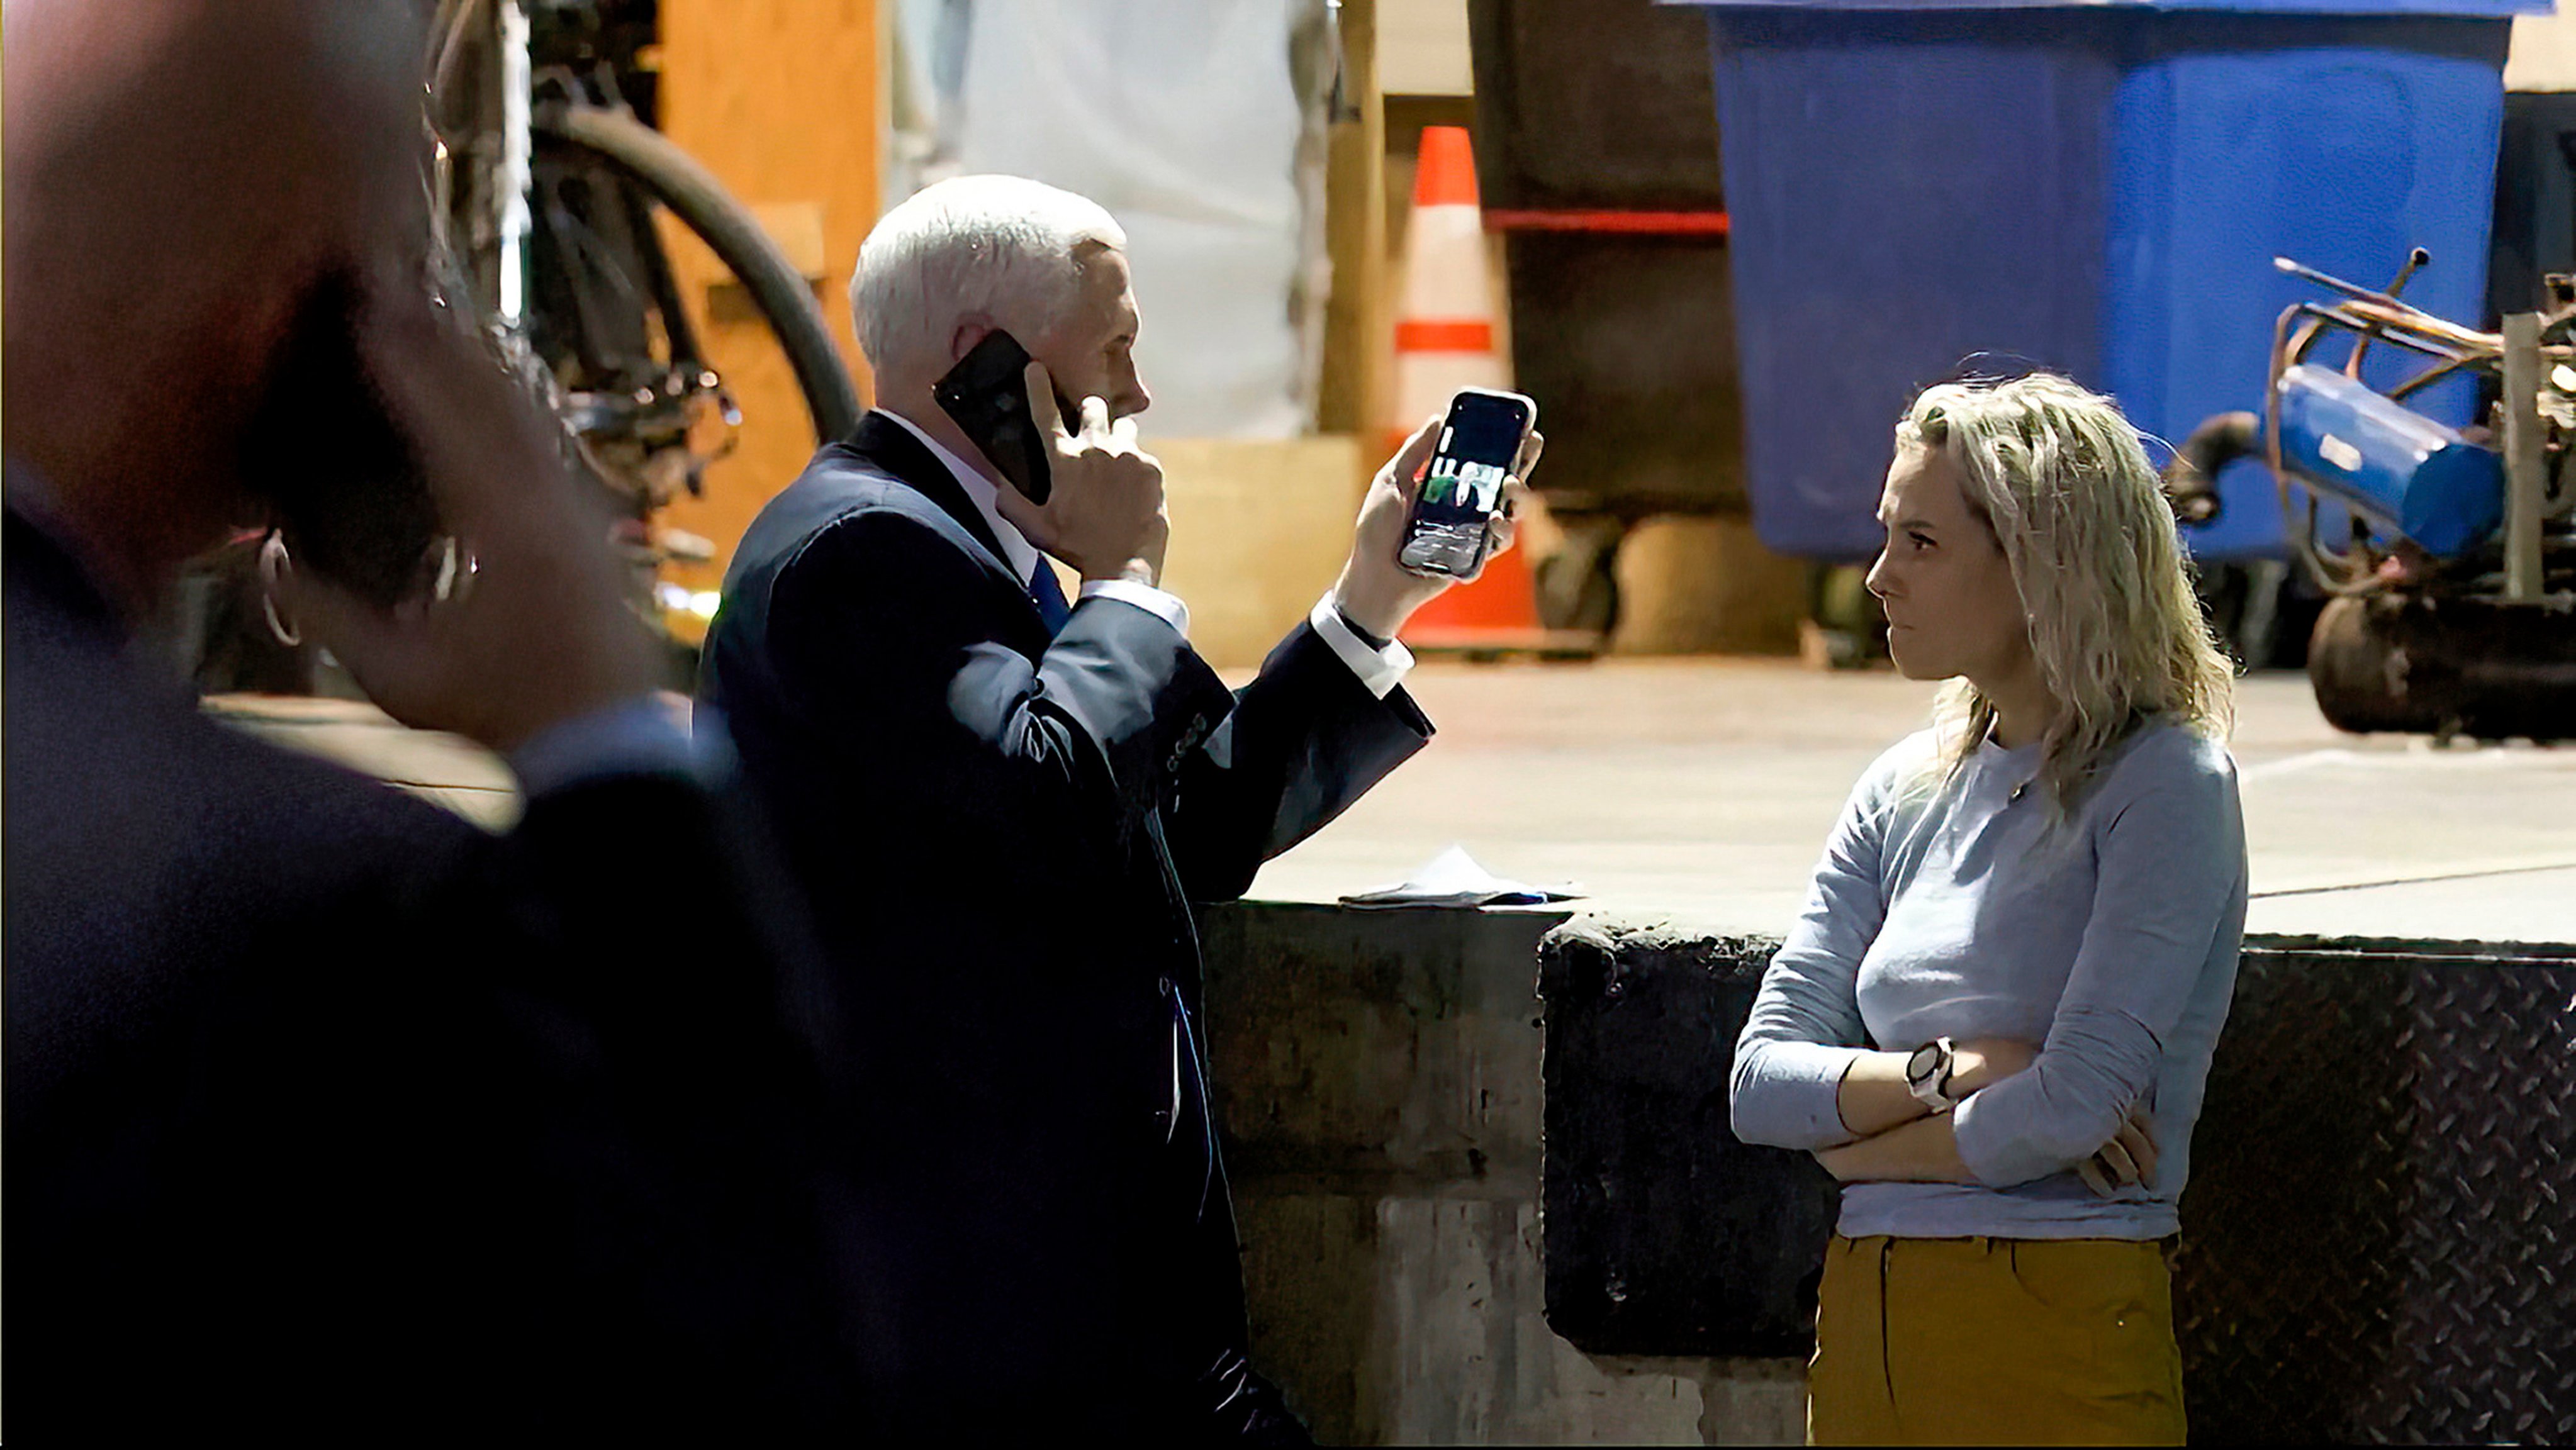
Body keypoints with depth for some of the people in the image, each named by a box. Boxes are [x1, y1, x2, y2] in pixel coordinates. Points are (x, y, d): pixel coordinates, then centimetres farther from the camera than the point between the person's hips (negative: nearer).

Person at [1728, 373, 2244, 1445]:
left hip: (2054, 1334, -6)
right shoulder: (1906, 793, 12)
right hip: (1869, 1323, 6)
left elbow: (2074, 1104, -16)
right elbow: (1759, 1082, 6)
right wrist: (1946, 1074, -10)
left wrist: (1861, 1146, -3)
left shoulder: (2164, 786, -8)